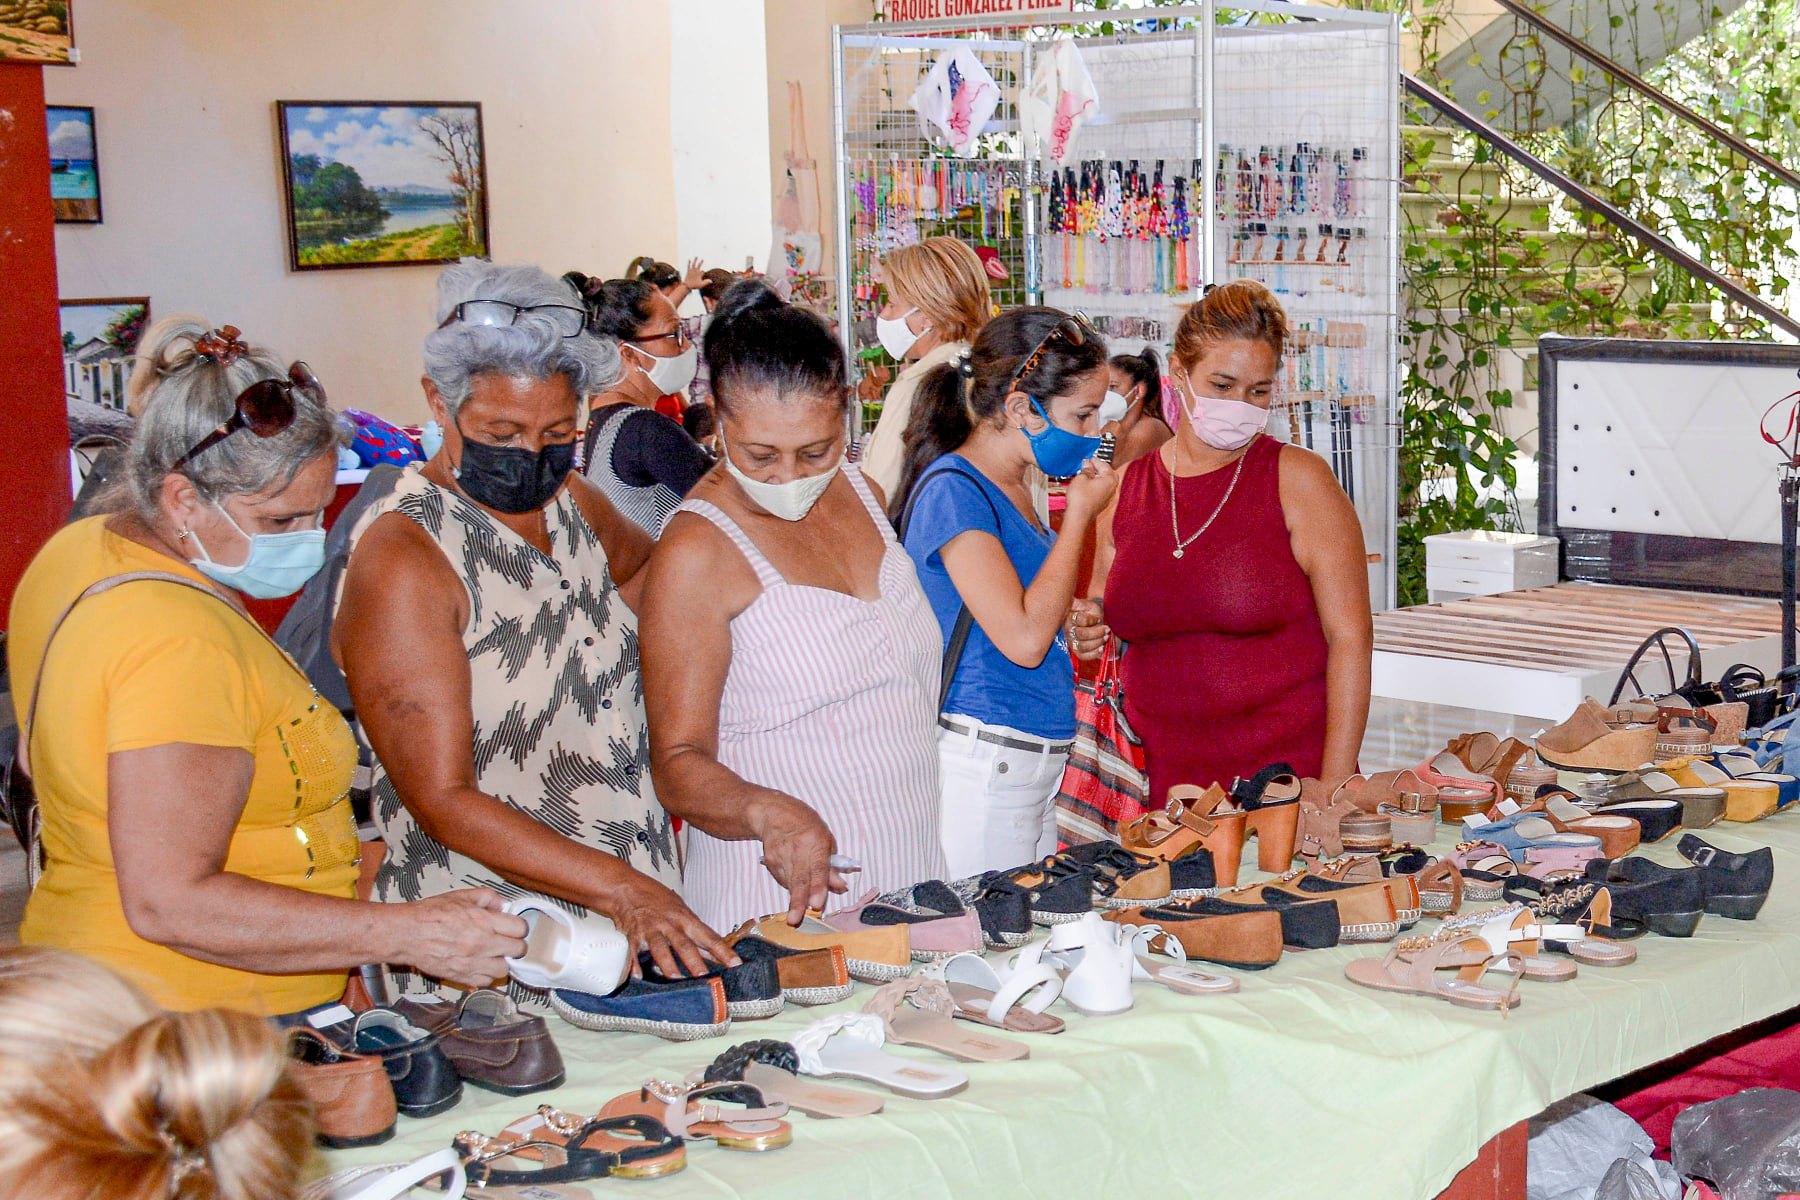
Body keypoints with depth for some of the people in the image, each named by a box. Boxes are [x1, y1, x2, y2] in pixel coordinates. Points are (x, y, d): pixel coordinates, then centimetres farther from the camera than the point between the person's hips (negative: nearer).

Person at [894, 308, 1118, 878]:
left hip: (1034, 764, 9)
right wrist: (1079, 516, -13)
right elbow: (1023, 638, -21)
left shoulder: (1011, 488, 14)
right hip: (978, 766, -9)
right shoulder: (953, 489, -14)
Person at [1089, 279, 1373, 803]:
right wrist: (1090, 632, -3)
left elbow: (1350, 637, -6)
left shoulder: (1298, 480, -3)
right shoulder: (1125, 488, 7)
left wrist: (1334, 789, -12)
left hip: (1285, 772, -3)